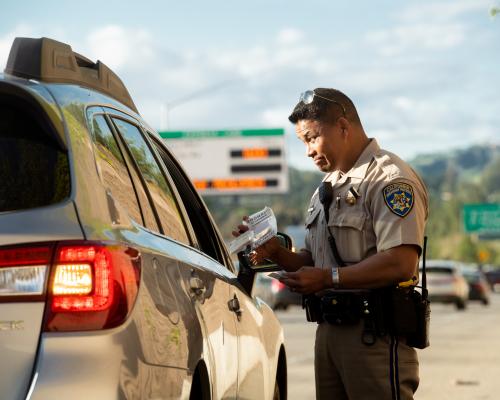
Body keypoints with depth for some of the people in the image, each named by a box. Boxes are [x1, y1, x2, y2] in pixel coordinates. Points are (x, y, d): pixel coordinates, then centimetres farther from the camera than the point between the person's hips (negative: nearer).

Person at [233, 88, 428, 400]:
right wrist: (276, 253, 3)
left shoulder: (390, 180, -10)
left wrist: (328, 278, -19)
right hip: (328, 330, 9)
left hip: (376, 335, -9)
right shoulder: (328, 187, 21)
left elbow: (401, 264, -22)